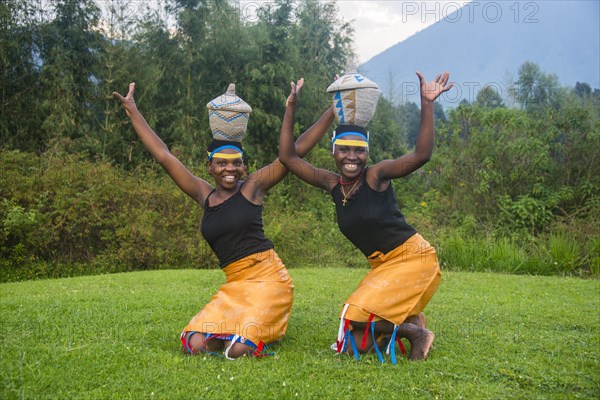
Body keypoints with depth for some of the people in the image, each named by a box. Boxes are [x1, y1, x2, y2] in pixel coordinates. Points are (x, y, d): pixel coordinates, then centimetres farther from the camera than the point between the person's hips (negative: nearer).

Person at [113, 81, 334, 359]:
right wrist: (132, 111, 12)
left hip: (267, 277, -4)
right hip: (233, 285, 5)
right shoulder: (204, 195, 10)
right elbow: (164, 156, 11)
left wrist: (333, 110, -4)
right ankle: (243, 328, 16)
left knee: (240, 350, -21)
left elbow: (297, 150, -2)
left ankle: (258, 331, 13)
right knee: (196, 345, -12)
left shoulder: (252, 187, 0)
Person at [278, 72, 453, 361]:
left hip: (413, 258, -6)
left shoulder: (377, 175, -13)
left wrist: (427, 104, -33)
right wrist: (290, 108, 1)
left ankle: (417, 333, 1)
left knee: (355, 317, -19)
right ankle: (412, 324, 22)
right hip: (380, 266, 7)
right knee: (355, 347, 3)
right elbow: (288, 157, 2)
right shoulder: (332, 184, 1)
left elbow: (421, 155, -29)